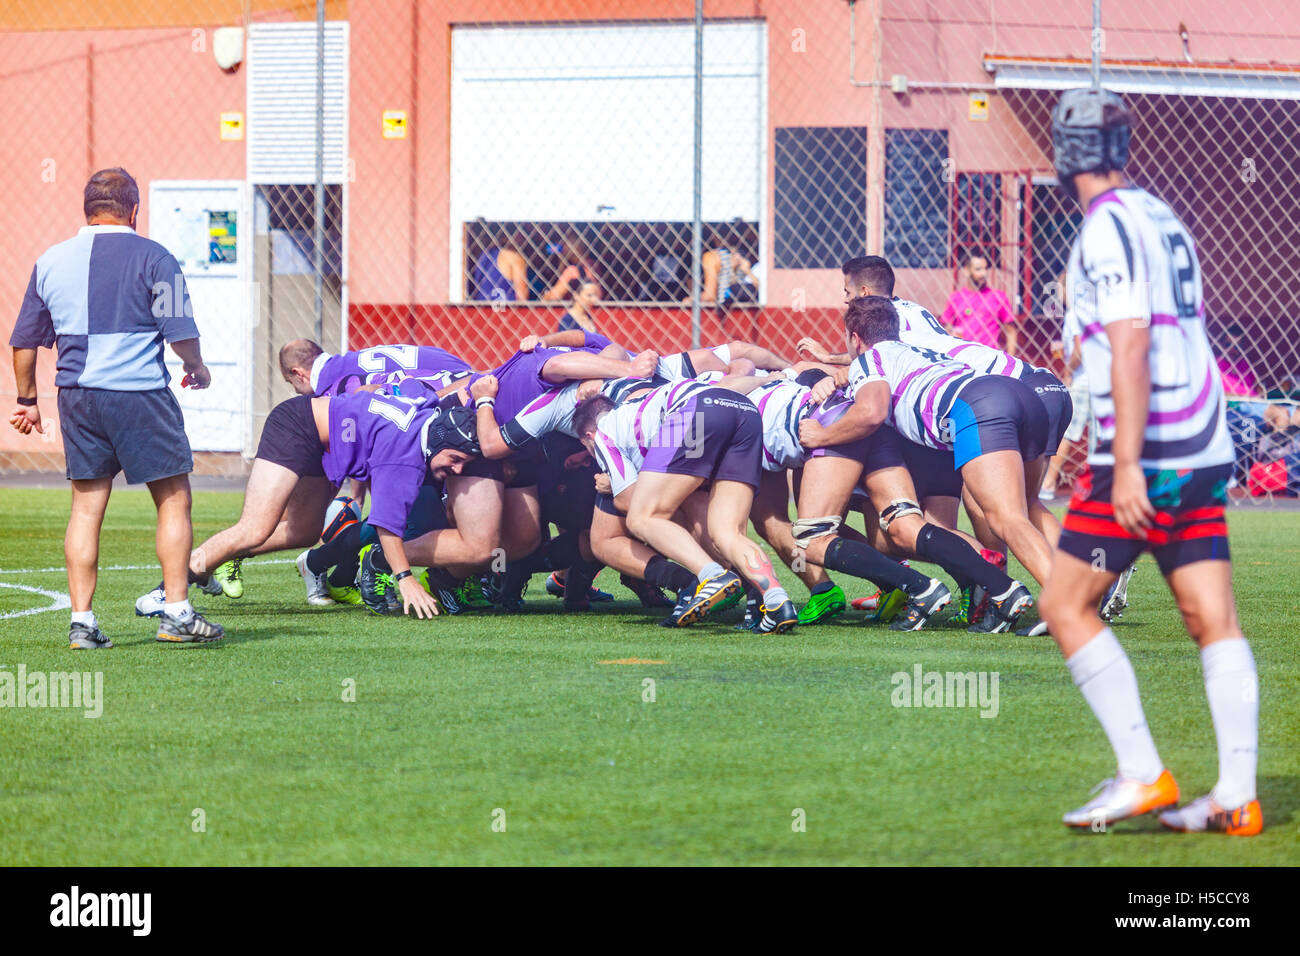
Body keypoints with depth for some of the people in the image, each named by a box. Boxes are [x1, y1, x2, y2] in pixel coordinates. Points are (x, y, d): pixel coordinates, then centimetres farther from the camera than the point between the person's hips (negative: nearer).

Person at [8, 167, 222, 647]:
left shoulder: (51, 261, 8)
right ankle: (176, 614, 3)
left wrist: (26, 400, 24)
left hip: (77, 395, 4)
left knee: (86, 507, 10)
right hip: (140, 392, -4)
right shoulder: (152, 257, -6)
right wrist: (196, 367, 14)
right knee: (174, 499, 6)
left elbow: (24, 341, 12)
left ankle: (81, 621, 5)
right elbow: (181, 333, -7)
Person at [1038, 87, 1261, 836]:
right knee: (1214, 619, 3)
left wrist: (1127, 465, -22)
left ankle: (1142, 775, -7)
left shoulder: (1109, 227, -11)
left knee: (1066, 606, -1)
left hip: (1150, 454, -8)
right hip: (1207, 450, 8)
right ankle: (1237, 797, -2)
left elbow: (1130, 346, -19)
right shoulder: (1165, 218, 14)